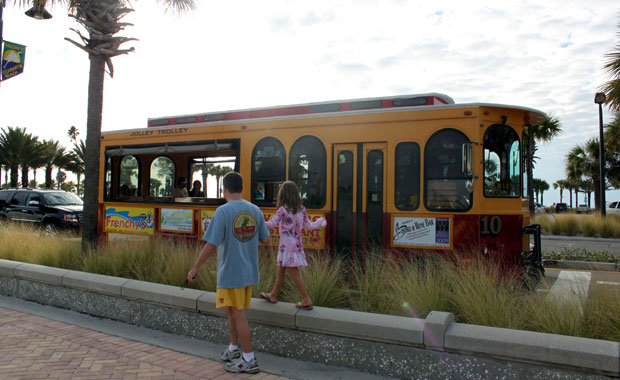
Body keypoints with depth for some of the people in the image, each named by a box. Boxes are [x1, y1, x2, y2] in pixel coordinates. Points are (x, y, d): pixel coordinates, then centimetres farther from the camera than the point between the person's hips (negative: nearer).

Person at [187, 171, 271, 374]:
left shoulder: (223, 211, -15)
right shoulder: (255, 210, 2)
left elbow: (211, 245, -18)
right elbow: (267, 240, 6)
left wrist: (194, 269, -8)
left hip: (230, 274, -6)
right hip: (249, 273, 7)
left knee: (238, 315, 3)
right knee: (231, 311, 21)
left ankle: (249, 360, 11)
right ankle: (233, 351, 33)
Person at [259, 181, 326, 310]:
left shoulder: (283, 209, -14)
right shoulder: (301, 209, 3)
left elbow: (271, 224, -18)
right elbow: (309, 226, 5)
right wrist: (320, 222, 23)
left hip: (287, 246, -7)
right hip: (298, 245, 7)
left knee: (294, 272, -2)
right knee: (280, 270, 19)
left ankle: (306, 300, 0)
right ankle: (273, 295, 31)